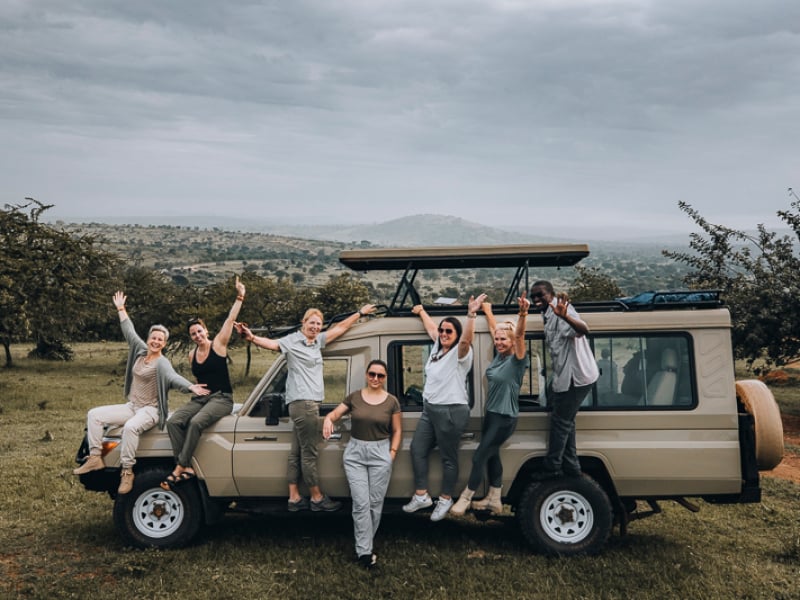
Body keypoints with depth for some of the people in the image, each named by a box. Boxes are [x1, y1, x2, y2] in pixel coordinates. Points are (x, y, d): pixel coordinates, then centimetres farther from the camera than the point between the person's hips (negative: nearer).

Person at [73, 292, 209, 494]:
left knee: (130, 427, -38)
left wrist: (191, 387, -54)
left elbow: (173, 377, -34)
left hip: (150, 410, -8)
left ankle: (127, 472, -26)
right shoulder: (140, 351, 6)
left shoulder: (162, 363, -16)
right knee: (94, 415, -1)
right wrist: (121, 309, 25)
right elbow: (129, 331, 17)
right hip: (132, 406, 8)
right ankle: (95, 458, -3)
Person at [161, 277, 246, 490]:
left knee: (196, 422, -33)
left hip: (222, 398, -6)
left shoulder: (218, 345, -4)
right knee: (173, 421, -21)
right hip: (200, 398, 6)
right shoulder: (192, 356, 12)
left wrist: (240, 297, -15)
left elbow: (231, 319, -10)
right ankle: (187, 468, -25)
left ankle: (180, 467, -24)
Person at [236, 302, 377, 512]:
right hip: (302, 402, -9)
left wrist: (360, 312, 33)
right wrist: (252, 338, -44)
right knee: (309, 453, -3)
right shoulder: (293, 341, -6)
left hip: (309, 403, 9)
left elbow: (340, 327, 26)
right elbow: (272, 343, -25)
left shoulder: (318, 340, 17)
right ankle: (317, 498, 4)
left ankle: (294, 498, 14)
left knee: (297, 452, 10)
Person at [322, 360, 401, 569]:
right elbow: (335, 413, 3)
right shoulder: (354, 397, 3)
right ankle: (364, 551, 0)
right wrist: (328, 419, -20)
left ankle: (364, 543, 21)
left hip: (380, 454, 0)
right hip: (355, 453, 0)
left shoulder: (392, 402, 0)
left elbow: (397, 431, 5)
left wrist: (392, 452, -5)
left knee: (375, 502, 5)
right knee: (361, 503, -4)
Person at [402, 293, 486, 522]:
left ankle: (445, 499, 19)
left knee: (448, 458, 3)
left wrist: (471, 315, -50)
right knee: (417, 449, 11)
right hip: (429, 409, 9)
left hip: (451, 412, -9)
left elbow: (466, 339, -35)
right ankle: (421, 496, 22)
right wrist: (421, 311, 43)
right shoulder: (437, 348, 11)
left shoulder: (460, 353, -13)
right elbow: (431, 328, 29)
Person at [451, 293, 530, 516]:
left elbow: (520, 335, -35)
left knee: (480, 456, -1)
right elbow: (494, 328, 16)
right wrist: (487, 310, 27)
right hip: (491, 413, 8)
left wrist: (523, 313, -50)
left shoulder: (517, 360, -17)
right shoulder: (498, 355, 3)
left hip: (505, 418, -8)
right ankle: (494, 500, 29)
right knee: (491, 455, 16)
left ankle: (465, 499, 14)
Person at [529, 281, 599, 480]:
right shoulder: (549, 314, 12)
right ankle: (571, 467, 26)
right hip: (567, 376, 10)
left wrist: (565, 316, -56)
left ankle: (552, 468, 8)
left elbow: (583, 330, -38)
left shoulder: (559, 309, -19)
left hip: (575, 377, -10)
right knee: (565, 420, 17)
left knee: (560, 420, -2)